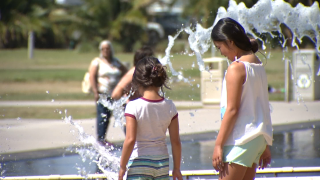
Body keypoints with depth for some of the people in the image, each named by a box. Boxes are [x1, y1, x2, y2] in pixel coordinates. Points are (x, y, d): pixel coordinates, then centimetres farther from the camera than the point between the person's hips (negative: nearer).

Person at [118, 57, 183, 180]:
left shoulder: (133, 106, -12)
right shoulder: (169, 106, -1)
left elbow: (130, 140, -16)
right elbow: (175, 141, 2)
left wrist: (122, 166, -7)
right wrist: (176, 168, 12)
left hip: (139, 162, -4)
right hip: (162, 162, 4)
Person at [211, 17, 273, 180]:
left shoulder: (236, 68, -13)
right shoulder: (258, 65, 13)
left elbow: (232, 110, -17)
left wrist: (218, 144, -15)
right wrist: (265, 145, 22)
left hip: (240, 140, -9)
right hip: (258, 139, 9)